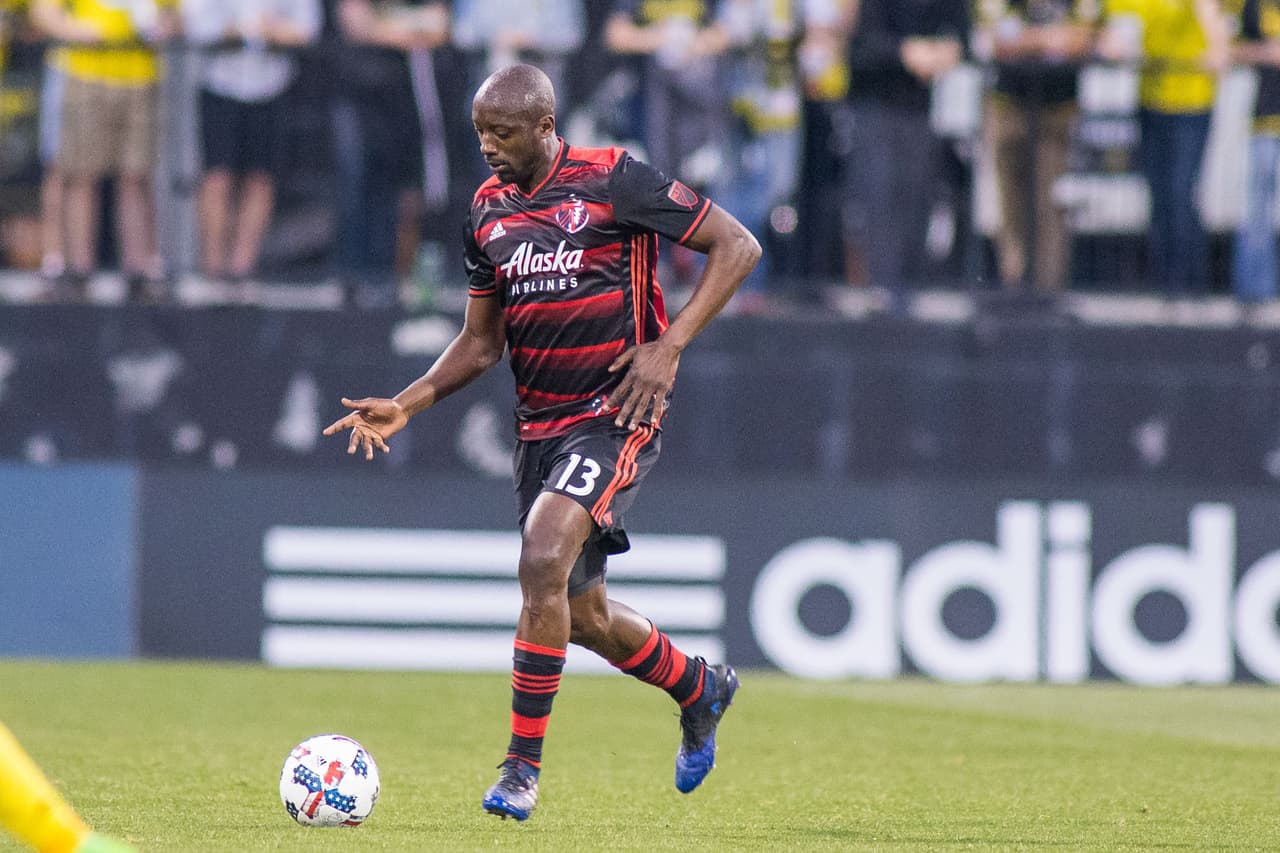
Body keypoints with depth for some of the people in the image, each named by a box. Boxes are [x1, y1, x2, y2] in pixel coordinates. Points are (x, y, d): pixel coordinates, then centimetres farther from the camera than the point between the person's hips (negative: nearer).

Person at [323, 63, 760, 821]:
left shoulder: (614, 181, -12)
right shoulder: (489, 209, 7)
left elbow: (738, 246, -8)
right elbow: (482, 341, 16)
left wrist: (669, 346, -17)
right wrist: (406, 406, 2)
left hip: (615, 416, -7)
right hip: (540, 426, 7)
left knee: (544, 560, -25)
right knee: (581, 614, 13)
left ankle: (523, 765, -17)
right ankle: (701, 688, 42)